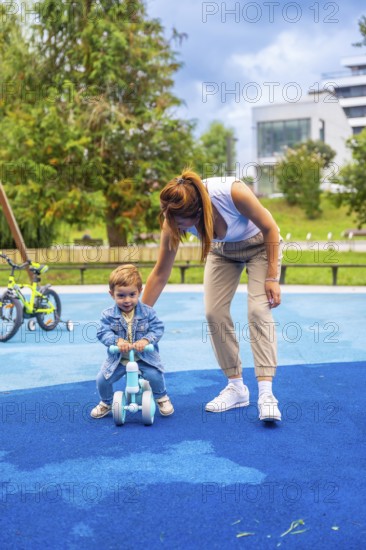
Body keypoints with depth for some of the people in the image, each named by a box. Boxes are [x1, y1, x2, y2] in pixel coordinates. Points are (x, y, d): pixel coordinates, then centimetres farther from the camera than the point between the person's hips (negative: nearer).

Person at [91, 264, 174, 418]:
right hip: (117, 358, 2)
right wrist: (117, 340, -35)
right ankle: (106, 403, 24)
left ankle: (162, 398, 11)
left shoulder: (147, 312, -8)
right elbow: (103, 332, -16)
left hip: (144, 357, -1)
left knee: (155, 375, -24)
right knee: (102, 379, -10)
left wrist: (146, 340, -31)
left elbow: (157, 329, -12)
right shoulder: (108, 315, -8)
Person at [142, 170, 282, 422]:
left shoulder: (233, 192, -40)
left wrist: (272, 278, -21)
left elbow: (270, 228, -22)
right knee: (214, 313, -10)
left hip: (259, 243, -3)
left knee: (259, 311, -19)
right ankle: (236, 387, 3)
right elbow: (160, 273, -17)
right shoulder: (174, 220, -27)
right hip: (223, 250, 4)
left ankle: (266, 393, -20)